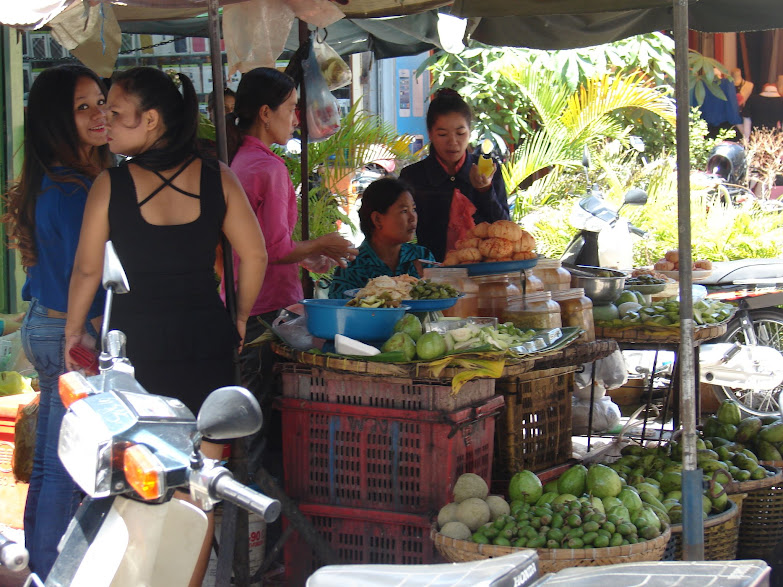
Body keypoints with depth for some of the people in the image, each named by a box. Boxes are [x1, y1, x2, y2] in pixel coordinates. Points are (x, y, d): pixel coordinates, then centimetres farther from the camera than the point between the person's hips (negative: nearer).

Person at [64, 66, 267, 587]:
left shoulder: (111, 184, -8)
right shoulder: (217, 177, -2)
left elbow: (88, 270, -4)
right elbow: (255, 255, 0)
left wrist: (73, 333, 9)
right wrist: (240, 319, 14)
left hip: (139, 339, -2)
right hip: (207, 338, 2)